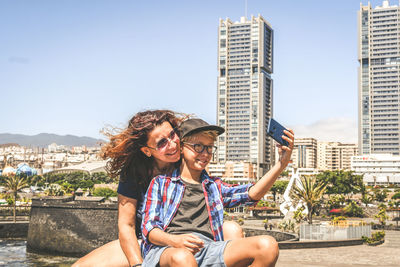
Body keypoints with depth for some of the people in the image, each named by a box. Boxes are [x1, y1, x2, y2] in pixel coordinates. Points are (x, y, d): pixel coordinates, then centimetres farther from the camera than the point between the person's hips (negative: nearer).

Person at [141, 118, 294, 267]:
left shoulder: (214, 186, 28)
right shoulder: (161, 183, 19)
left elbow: (251, 194, 10)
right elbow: (148, 227, 6)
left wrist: (282, 164, -2)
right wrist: (175, 240, -16)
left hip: (209, 248, 4)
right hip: (166, 249, -3)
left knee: (267, 245, -22)